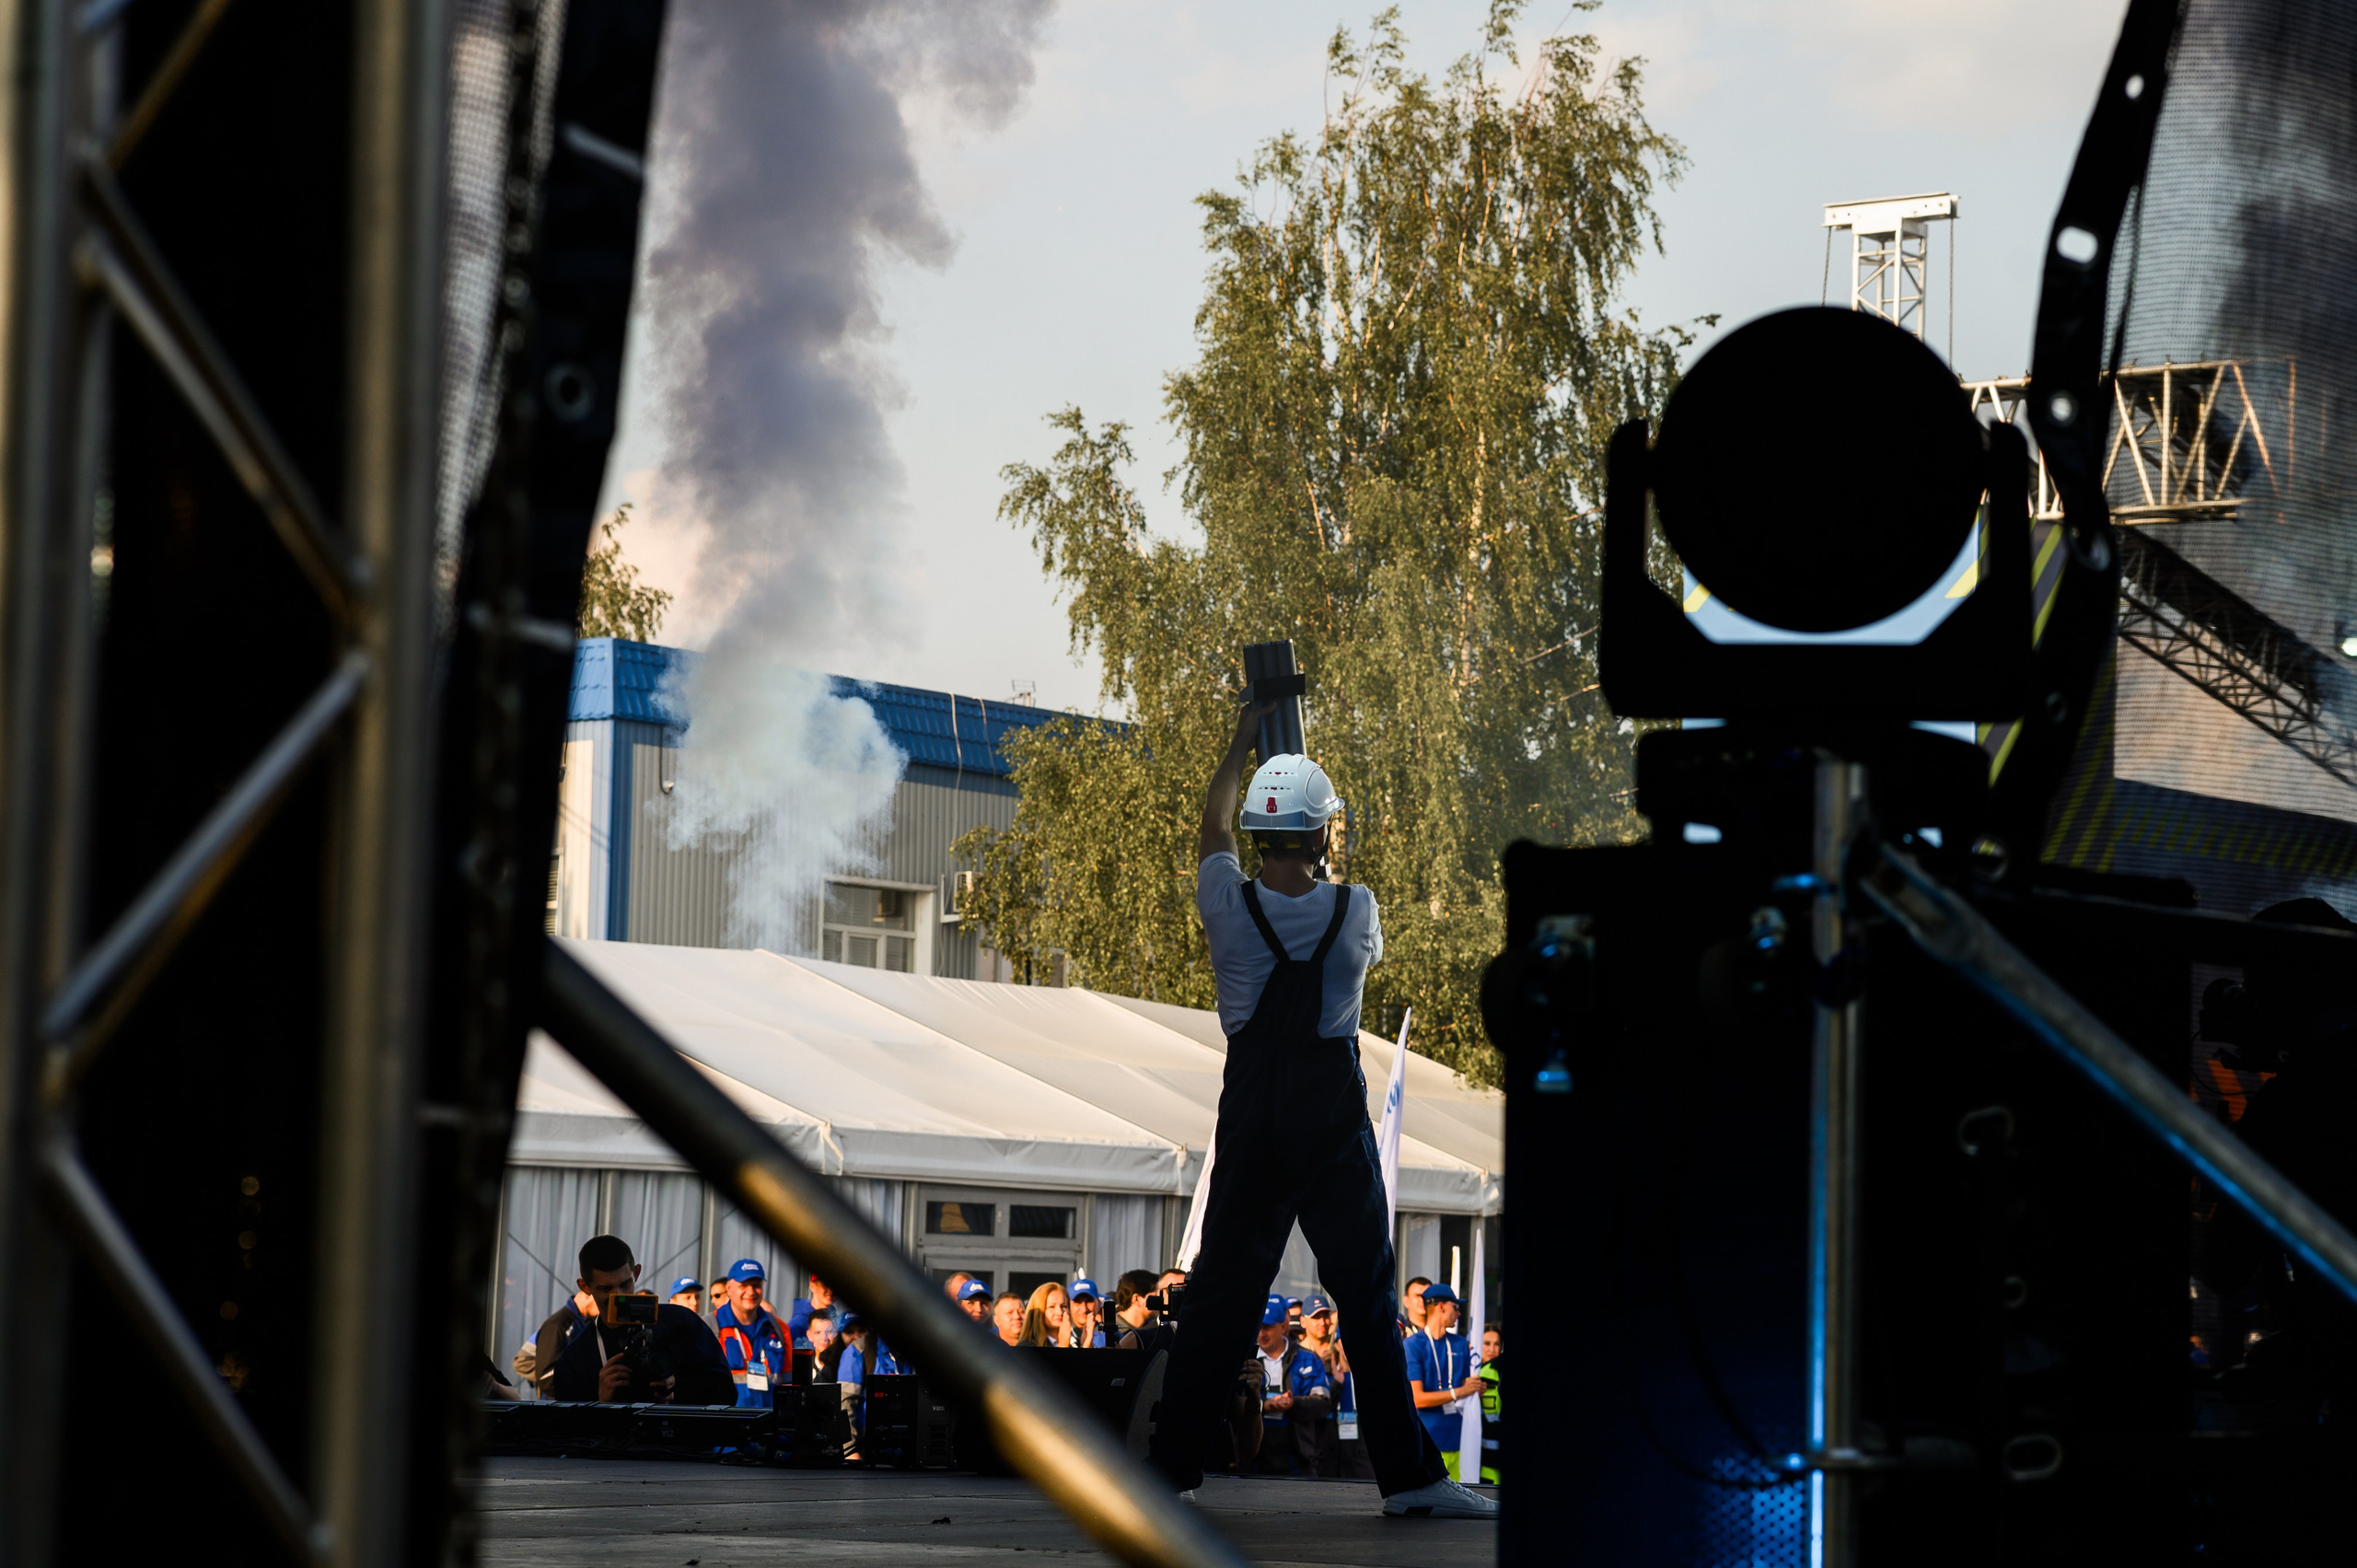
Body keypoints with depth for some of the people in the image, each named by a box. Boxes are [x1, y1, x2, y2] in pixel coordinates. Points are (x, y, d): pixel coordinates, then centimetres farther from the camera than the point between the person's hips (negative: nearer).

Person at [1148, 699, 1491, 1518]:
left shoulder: (1229, 906, -7)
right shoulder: (1354, 911, -10)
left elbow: (1211, 828, 15)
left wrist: (1242, 741, 28)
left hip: (1249, 1111, 2)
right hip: (1331, 1113, -2)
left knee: (1221, 1290, 8)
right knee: (1366, 1296, 1)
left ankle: (1172, 1463, 10)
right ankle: (1407, 1474, 1)